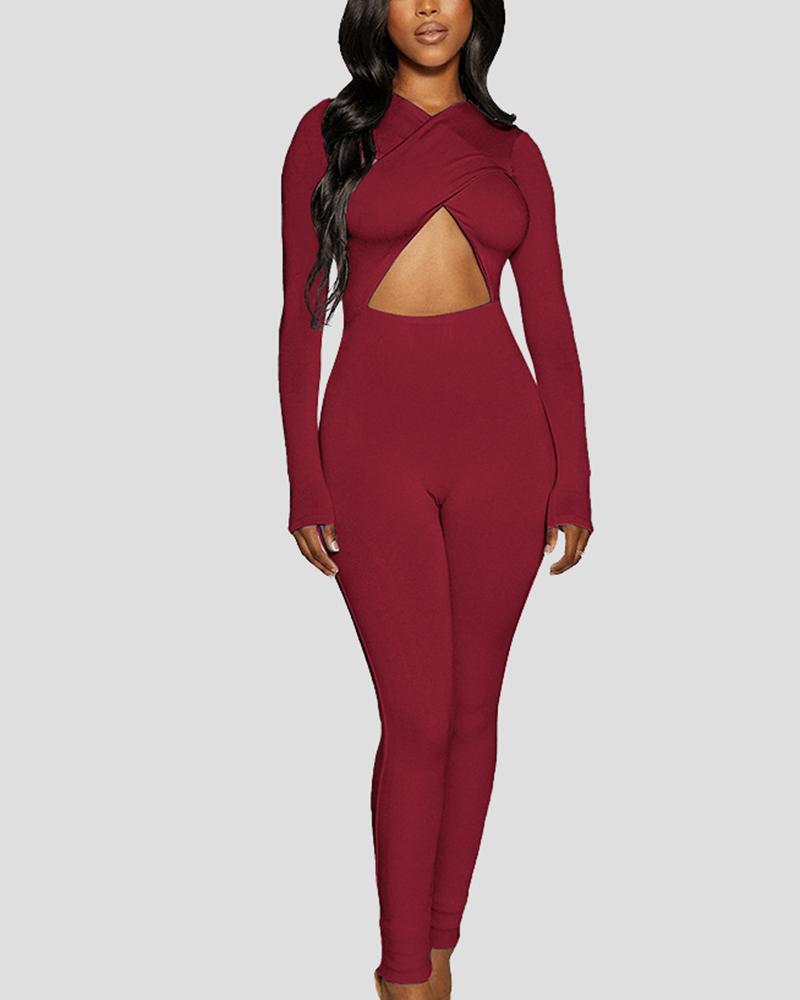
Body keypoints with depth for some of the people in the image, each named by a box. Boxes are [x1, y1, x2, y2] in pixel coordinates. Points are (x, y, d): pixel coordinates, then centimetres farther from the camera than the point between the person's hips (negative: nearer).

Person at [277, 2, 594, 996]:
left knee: (474, 704, 8)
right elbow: (301, 318, 3)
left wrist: (574, 480, 5)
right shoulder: (329, 132, 6)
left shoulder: (513, 150, 10)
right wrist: (305, 484, -2)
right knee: (417, 717, -1)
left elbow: (551, 324, 9)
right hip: (374, 439, -2)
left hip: (500, 432, 2)